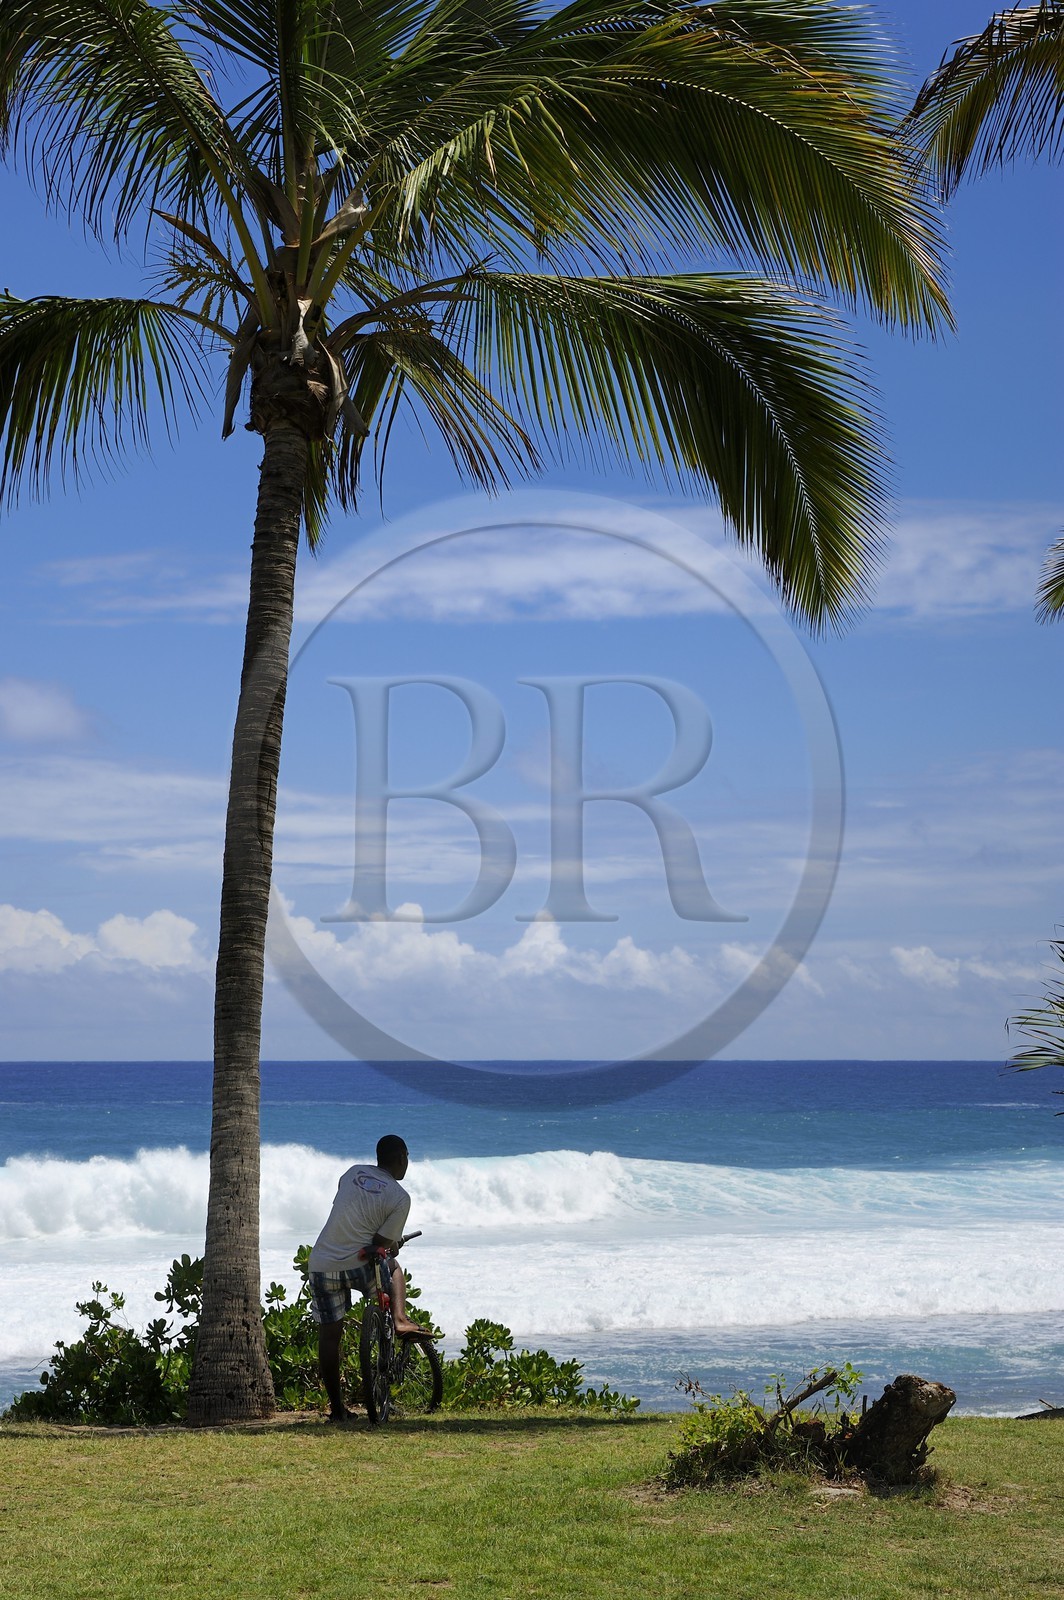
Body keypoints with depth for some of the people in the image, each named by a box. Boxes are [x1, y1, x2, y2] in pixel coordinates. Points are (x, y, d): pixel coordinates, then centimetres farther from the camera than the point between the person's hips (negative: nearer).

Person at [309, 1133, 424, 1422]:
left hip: (322, 1265, 3)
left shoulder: (352, 1173, 10)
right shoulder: (400, 1197, -4)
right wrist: (392, 1247, 21)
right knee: (393, 1268, 31)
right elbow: (382, 1243, -5)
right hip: (359, 1265, -3)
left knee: (329, 1336, 9)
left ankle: (336, 1407, 10)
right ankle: (400, 1319, 14)